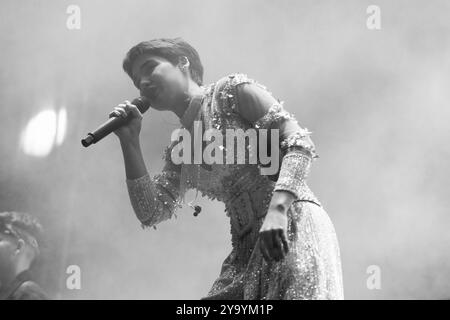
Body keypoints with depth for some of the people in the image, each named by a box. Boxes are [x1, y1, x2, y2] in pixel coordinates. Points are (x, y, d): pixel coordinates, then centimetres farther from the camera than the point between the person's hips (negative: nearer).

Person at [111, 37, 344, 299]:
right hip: (247, 248, 6)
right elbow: (151, 213, 11)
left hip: (293, 222, -6)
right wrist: (130, 141, 8)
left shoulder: (232, 90, 1)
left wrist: (277, 209, -24)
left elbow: (300, 142, -8)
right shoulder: (178, 152, 19)